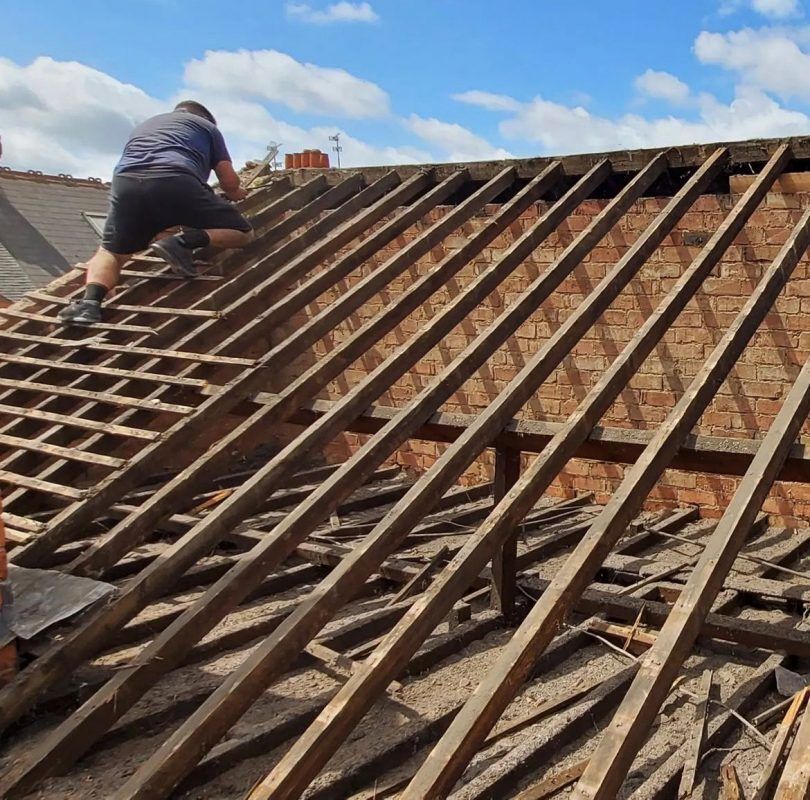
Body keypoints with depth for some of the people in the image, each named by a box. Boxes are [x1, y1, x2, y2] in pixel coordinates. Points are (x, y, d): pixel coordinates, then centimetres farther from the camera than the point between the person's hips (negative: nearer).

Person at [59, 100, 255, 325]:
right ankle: (184, 242, -15)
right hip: (176, 183, -3)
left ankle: (90, 300, -8)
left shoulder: (143, 126, 41)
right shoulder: (207, 126, 29)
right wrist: (235, 194, 48)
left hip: (126, 184, 4)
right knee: (243, 234, 11)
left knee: (110, 252, 23)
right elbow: (230, 183, 24)